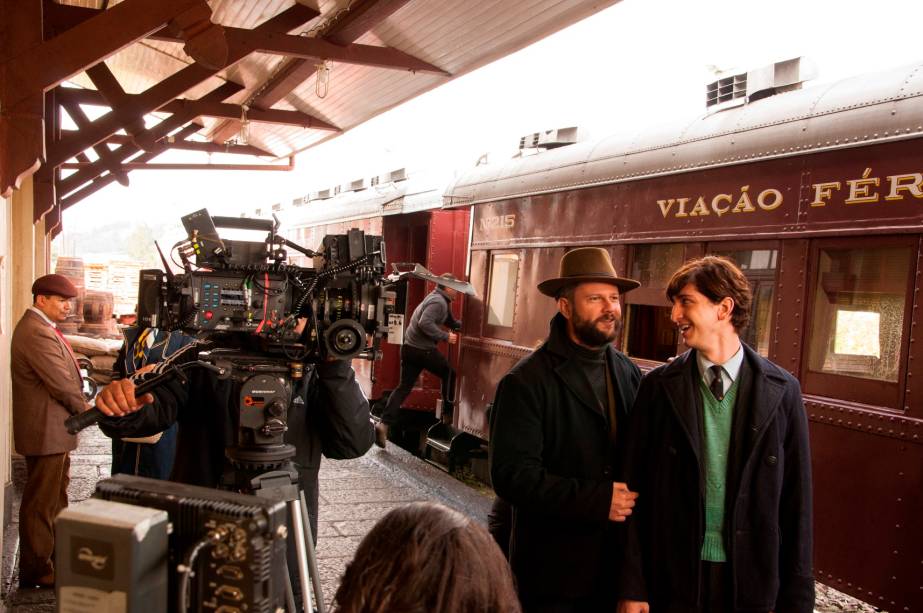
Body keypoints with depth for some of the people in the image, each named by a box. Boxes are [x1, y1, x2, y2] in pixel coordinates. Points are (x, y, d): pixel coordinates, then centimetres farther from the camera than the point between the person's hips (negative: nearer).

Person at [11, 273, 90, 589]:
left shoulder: (41, 327, 13)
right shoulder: (37, 333, -22)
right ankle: (36, 572, 11)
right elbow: (62, 385, -23)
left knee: (56, 496, 22)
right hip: (46, 432, -11)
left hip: (53, 429, 11)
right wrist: (85, 409, -7)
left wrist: (80, 406, 6)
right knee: (41, 503, 0)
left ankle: (56, 554, 36)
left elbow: (65, 376, 16)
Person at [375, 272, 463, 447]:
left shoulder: (439, 300, 19)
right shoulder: (438, 302, -14)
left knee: (404, 387, 6)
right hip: (423, 349, -9)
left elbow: (451, 323, 27)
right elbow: (425, 323, -27)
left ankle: (384, 423, -4)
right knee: (449, 374, 10)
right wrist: (445, 337, -20)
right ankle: (449, 414, 21)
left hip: (410, 348, 9)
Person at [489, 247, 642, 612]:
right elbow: (512, 475, -20)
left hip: (618, 564, 5)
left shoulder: (630, 374, 3)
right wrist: (597, 500, -22)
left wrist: (633, 499, -9)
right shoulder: (526, 382, -15)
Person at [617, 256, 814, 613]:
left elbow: (795, 500, -2)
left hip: (752, 583, 0)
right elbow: (636, 490, -5)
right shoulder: (658, 386, -6)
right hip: (672, 581, 0)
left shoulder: (782, 391, -5)